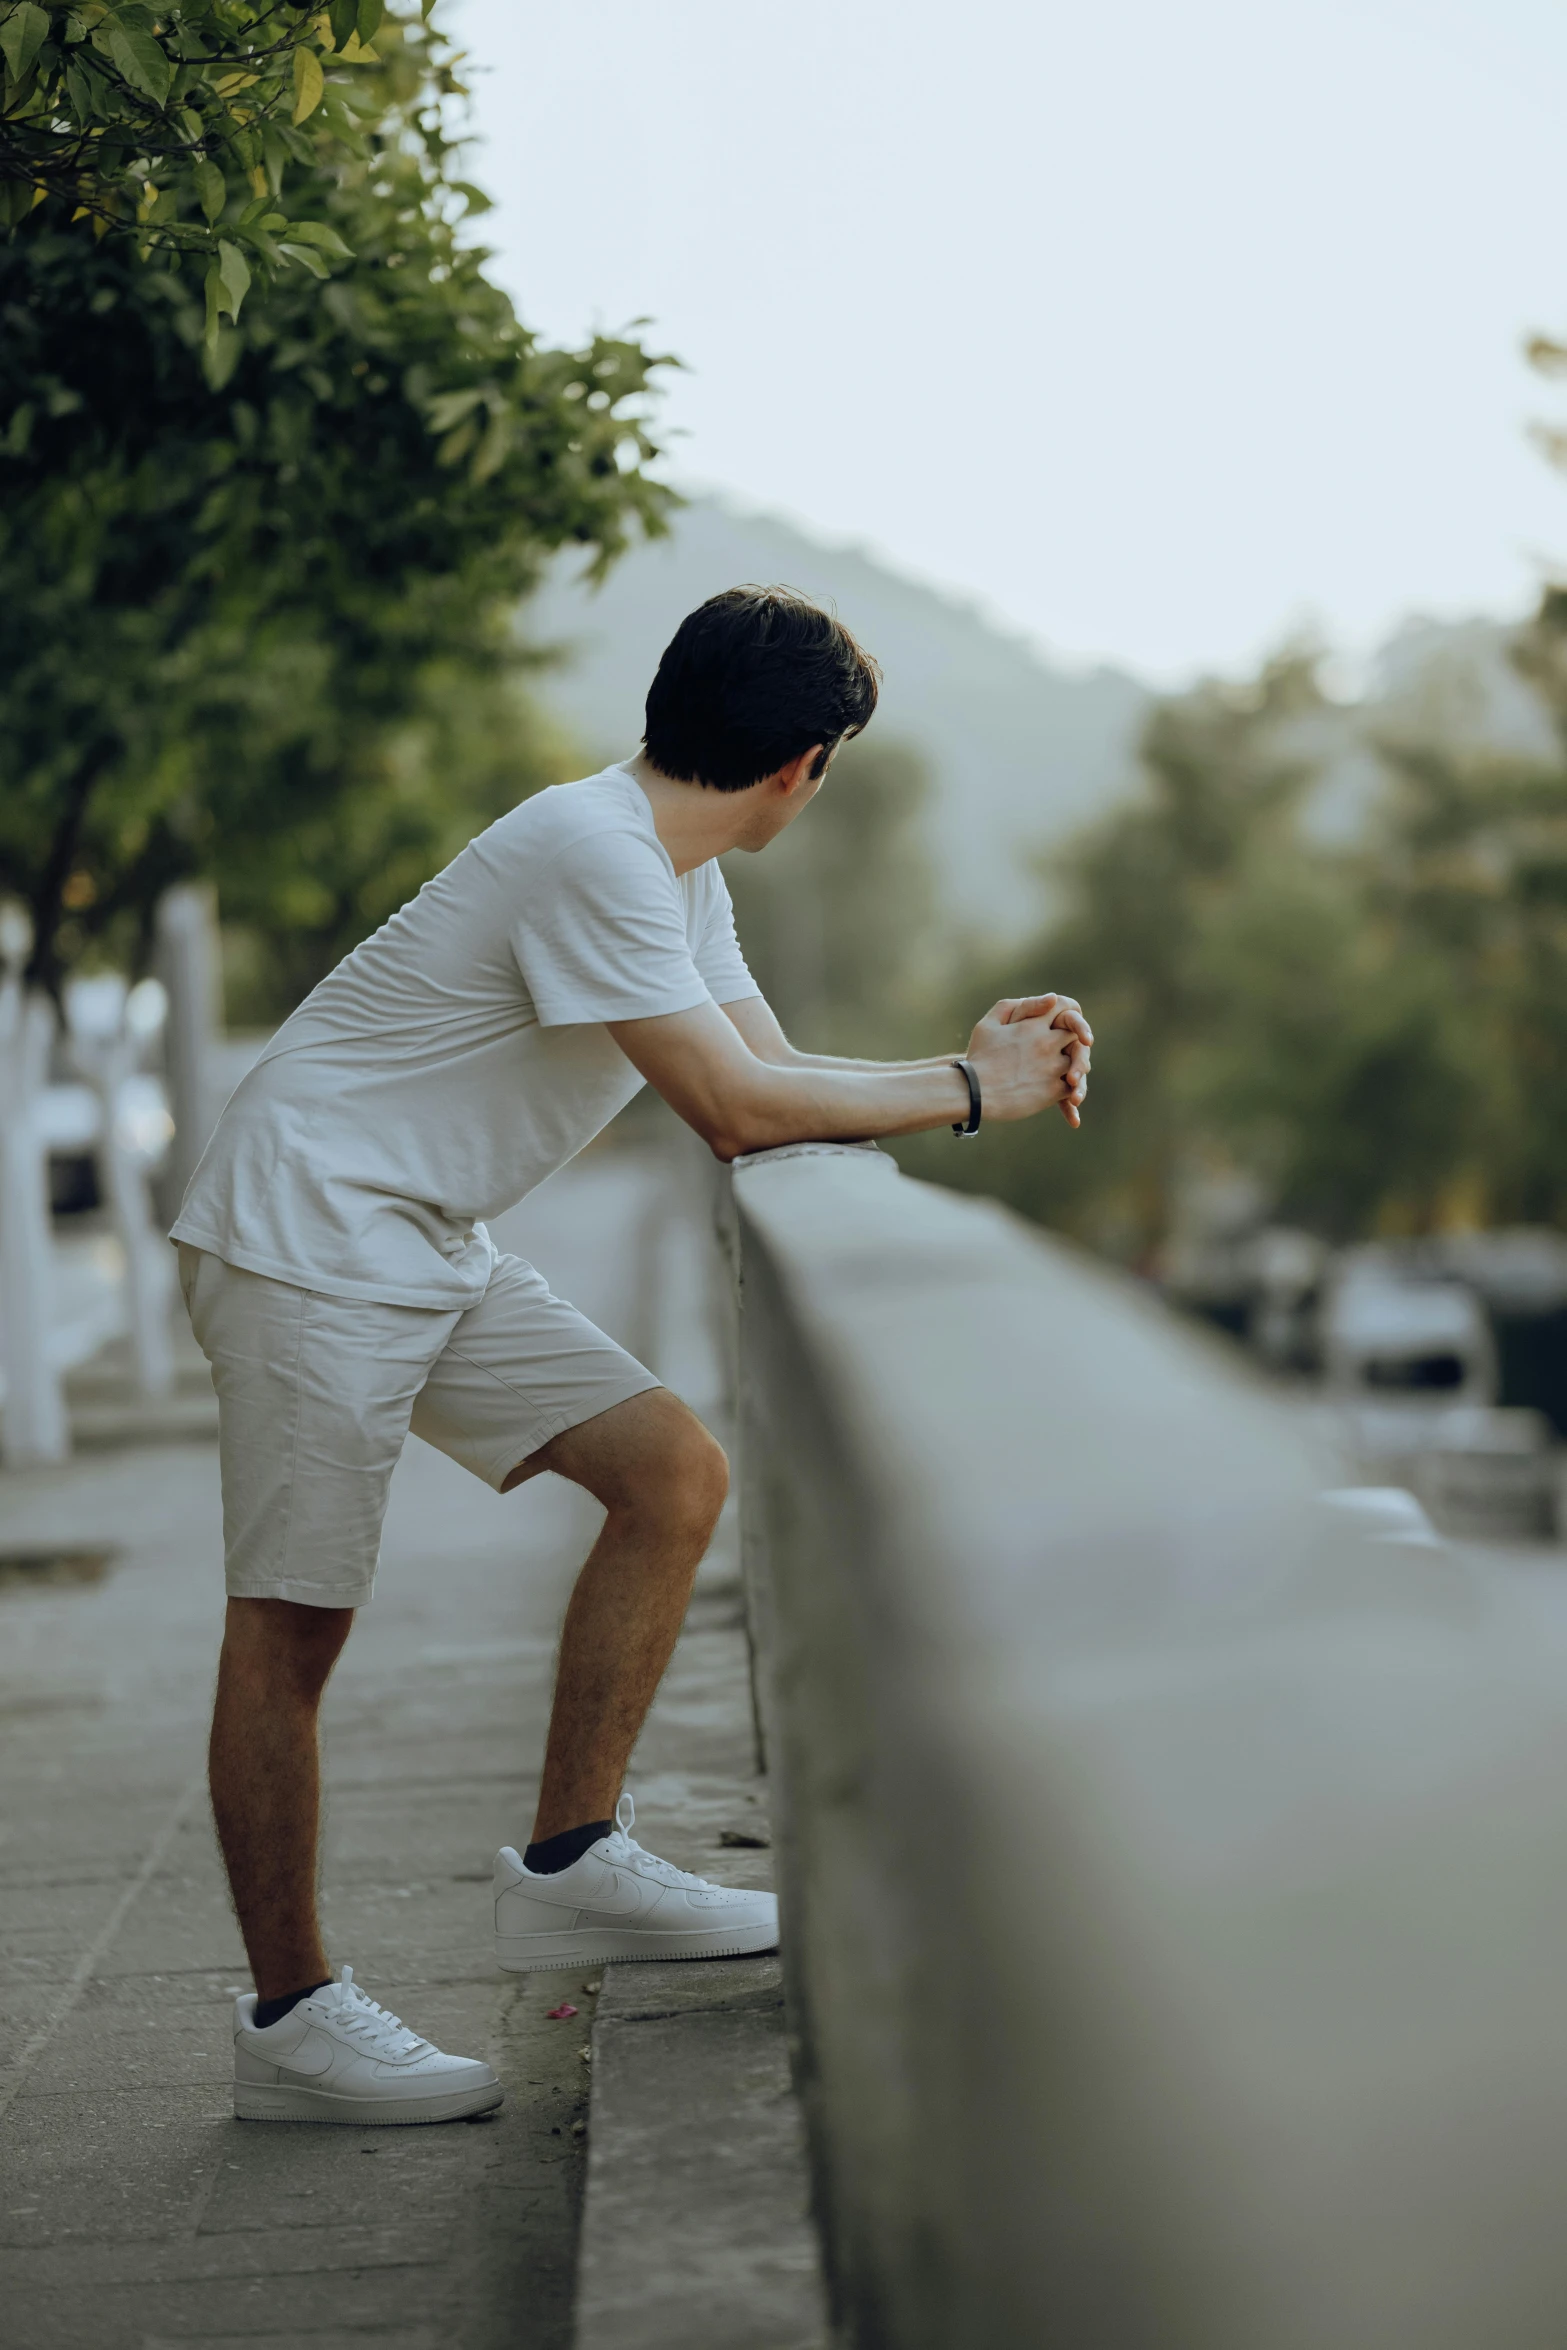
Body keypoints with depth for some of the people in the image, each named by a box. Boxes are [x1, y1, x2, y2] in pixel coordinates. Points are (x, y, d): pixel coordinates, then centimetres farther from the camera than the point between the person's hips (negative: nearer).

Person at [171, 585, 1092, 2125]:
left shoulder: (677, 873, 12)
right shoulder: (593, 854, -20)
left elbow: (769, 1078, 13)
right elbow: (735, 1109, -22)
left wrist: (976, 1062, 3)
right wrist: (963, 1092, -12)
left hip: (433, 1253, 10)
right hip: (305, 1234, -10)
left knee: (675, 1474, 3)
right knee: (290, 1623, -6)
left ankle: (568, 1862, 9)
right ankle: (288, 2021, 2)